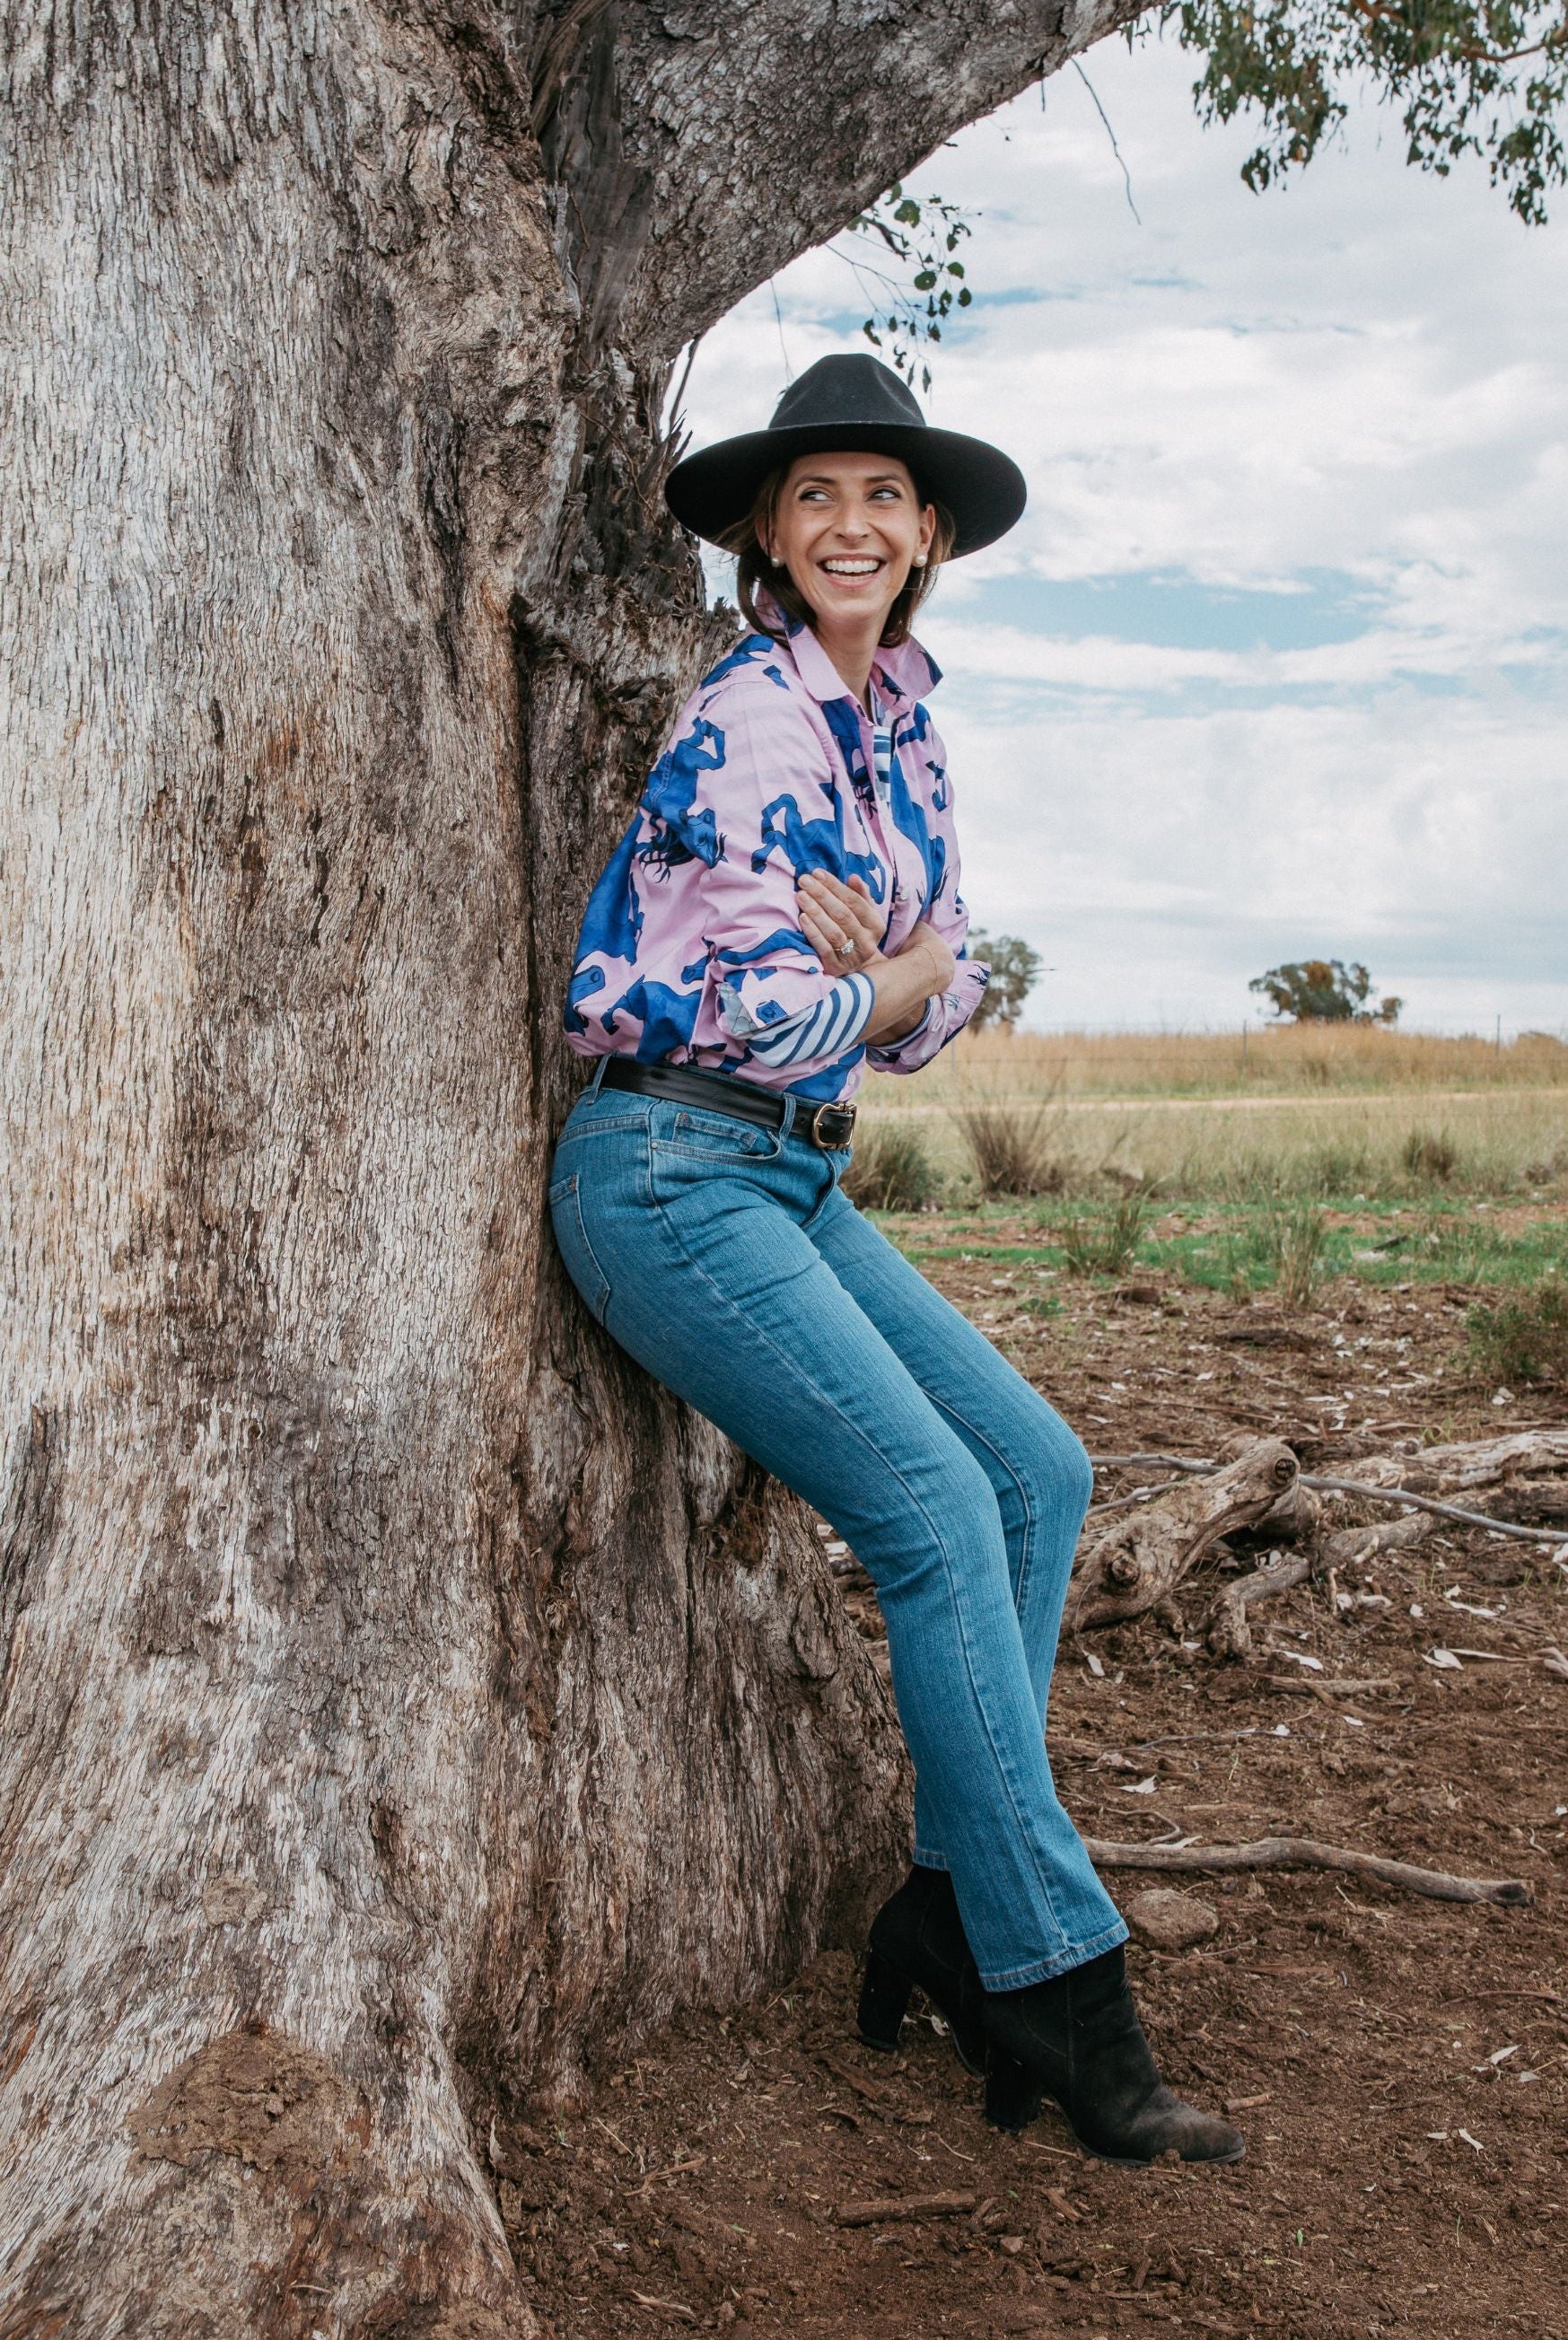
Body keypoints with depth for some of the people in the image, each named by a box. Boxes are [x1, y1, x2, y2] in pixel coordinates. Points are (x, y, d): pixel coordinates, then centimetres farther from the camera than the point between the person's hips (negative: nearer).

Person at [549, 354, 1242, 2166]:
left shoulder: (900, 724, 14)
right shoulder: (753, 715, -12)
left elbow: (942, 999, 12)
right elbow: (776, 1015, -18)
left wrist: (867, 954, -9)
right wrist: (900, 971, 1)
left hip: (798, 1179, 9)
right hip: (670, 1173, -9)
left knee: (1039, 1471, 2)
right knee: (938, 1511, -15)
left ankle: (949, 1913, 9)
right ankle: (1057, 1992, -4)